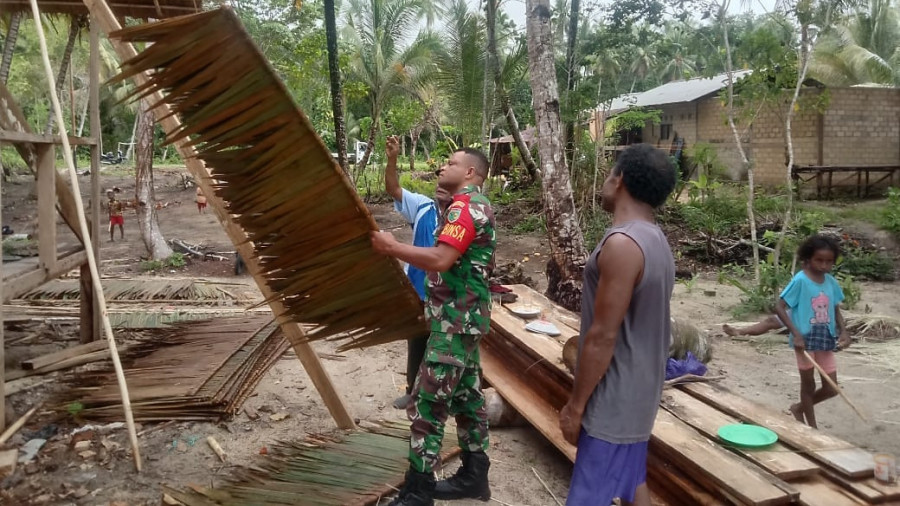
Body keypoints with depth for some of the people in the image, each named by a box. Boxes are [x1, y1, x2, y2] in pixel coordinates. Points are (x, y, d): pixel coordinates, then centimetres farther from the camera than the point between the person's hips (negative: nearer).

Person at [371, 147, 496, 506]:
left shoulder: (466, 206, -15)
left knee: (427, 403, -7)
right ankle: (474, 476, 26)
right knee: (466, 395, 15)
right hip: (464, 317, 11)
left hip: (456, 320, -11)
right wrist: (434, 307, 20)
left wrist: (392, 247, -17)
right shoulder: (474, 205, 19)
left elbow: (440, 260, -27)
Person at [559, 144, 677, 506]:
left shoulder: (622, 243, -24)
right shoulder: (655, 240, 7)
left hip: (615, 398, -9)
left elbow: (602, 337, -24)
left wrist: (576, 404, -14)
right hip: (638, 390, 10)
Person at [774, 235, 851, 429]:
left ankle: (799, 408, 33)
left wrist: (844, 332, -1)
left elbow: (836, 310, 15)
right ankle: (812, 428, 23)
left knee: (831, 388, 9)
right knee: (808, 384, 8)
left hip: (826, 339, 6)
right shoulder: (800, 280, -14)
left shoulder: (831, 282, 4)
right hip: (805, 339, -5)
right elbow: (779, 307, -15)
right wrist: (796, 334, -20)